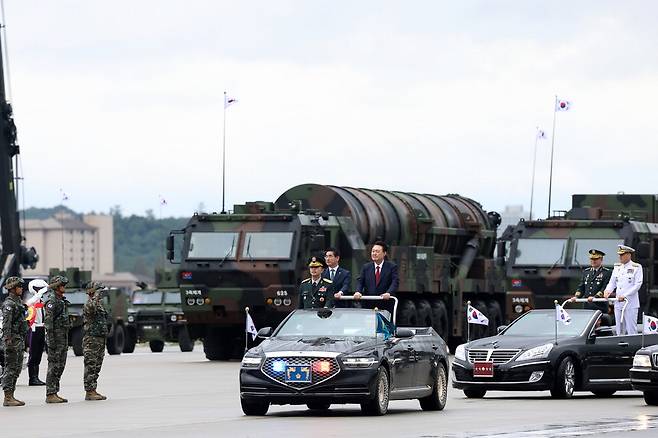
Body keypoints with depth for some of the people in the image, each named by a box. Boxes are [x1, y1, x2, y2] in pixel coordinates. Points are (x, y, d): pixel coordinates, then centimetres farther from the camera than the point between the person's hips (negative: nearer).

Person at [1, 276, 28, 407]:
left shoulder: (18, 302, 18)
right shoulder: (9, 304, -12)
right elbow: (6, 323, -20)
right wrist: (8, 339, -27)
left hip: (20, 340, 10)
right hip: (12, 339, -10)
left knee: (17, 369, 11)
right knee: (10, 368, -9)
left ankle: (11, 396, 15)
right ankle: (8, 398, -9)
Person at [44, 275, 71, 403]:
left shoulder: (62, 301, 17)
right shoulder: (52, 301, -13)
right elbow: (48, 322, -18)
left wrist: (66, 342, 23)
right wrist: (51, 340, -22)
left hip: (63, 337, 10)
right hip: (55, 336, -10)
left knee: (60, 366, 10)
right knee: (54, 366, -9)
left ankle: (55, 393, 13)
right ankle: (50, 395, -8)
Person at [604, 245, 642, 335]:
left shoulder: (636, 267, -2)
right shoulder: (617, 267, 14)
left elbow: (638, 285, -9)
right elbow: (612, 283, 15)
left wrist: (625, 296, -18)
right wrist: (608, 291, -7)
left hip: (631, 304, -5)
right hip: (618, 304, 6)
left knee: (631, 330, -7)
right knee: (619, 330, 6)